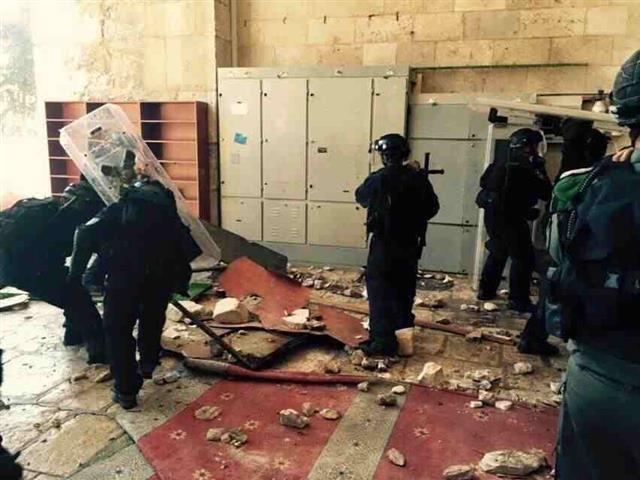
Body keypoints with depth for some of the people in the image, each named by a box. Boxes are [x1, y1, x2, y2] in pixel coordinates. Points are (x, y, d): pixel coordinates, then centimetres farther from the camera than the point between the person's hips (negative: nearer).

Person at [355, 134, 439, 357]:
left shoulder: (378, 179, -12)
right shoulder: (418, 178, -2)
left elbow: (361, 196, 8)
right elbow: (432, 208, 7)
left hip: (383, 244, -5)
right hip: (410, 244, 5)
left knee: (380, 290, 1)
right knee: (404, 290, 18)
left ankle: (383, 340, -3)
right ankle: (403, 333, 32)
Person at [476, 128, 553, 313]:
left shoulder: (502, 161, 12)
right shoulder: (525, 165, -12)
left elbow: (483, 181, 21)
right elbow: (545, 193, -9)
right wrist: (541, 170, 1)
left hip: (492, 213, 9)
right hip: (509, 217, -9)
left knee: (498, 252, 22)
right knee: (523, 257, -1)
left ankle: (486, 290, 27)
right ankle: (518, 300, -2)